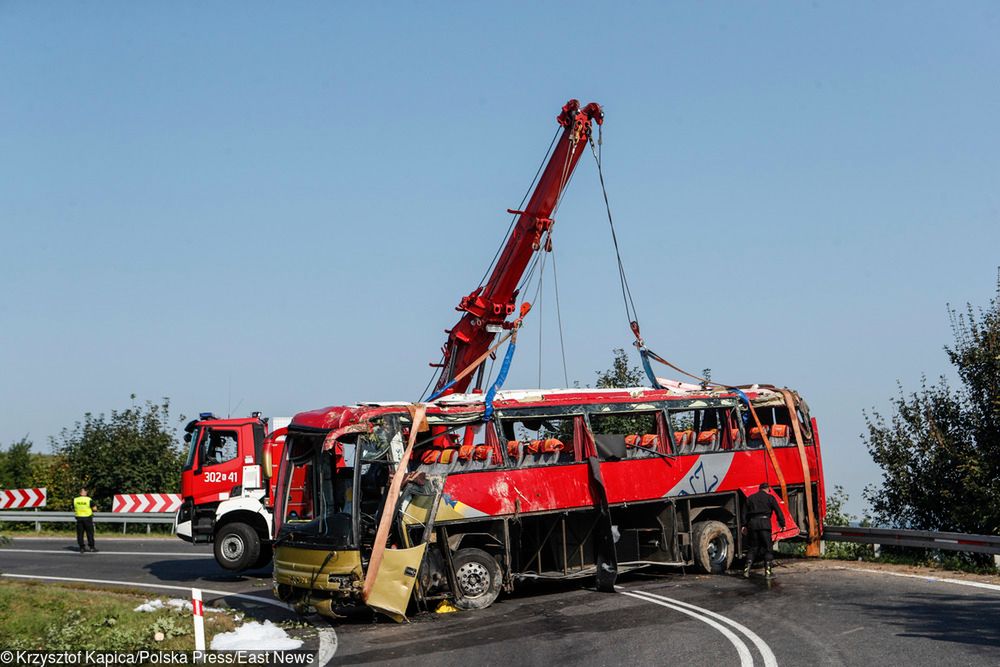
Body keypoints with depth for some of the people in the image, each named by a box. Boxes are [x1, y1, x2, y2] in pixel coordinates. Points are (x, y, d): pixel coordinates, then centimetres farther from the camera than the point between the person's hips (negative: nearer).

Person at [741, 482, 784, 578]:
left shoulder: (750, 498, 18)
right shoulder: (769, 497, 7)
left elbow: (744, 512, 15)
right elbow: (778, 511, 4)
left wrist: (744, 525, 15)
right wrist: (782, 524, 8)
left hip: (752, 523, 4)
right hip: (764, 523, -4)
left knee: (753, 547, 10)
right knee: (767, 547, 2)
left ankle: (747, 569, 0)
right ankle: (767, 571, -1)